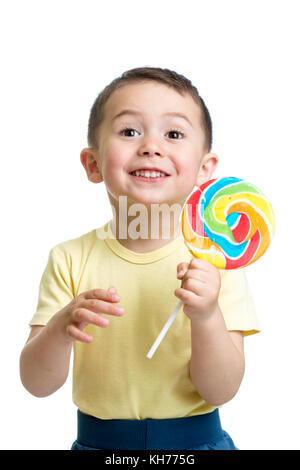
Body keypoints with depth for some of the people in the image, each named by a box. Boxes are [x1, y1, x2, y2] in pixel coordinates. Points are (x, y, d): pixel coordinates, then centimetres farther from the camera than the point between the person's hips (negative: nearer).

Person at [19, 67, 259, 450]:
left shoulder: (215, 262, -12)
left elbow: (221, 392, -13)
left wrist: (207, 317, -30)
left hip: (196, 440, 0)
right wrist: (59, 330, -30)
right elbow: (37, 385, -10)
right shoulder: (70, 260, -10)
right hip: (97, 440, 1)